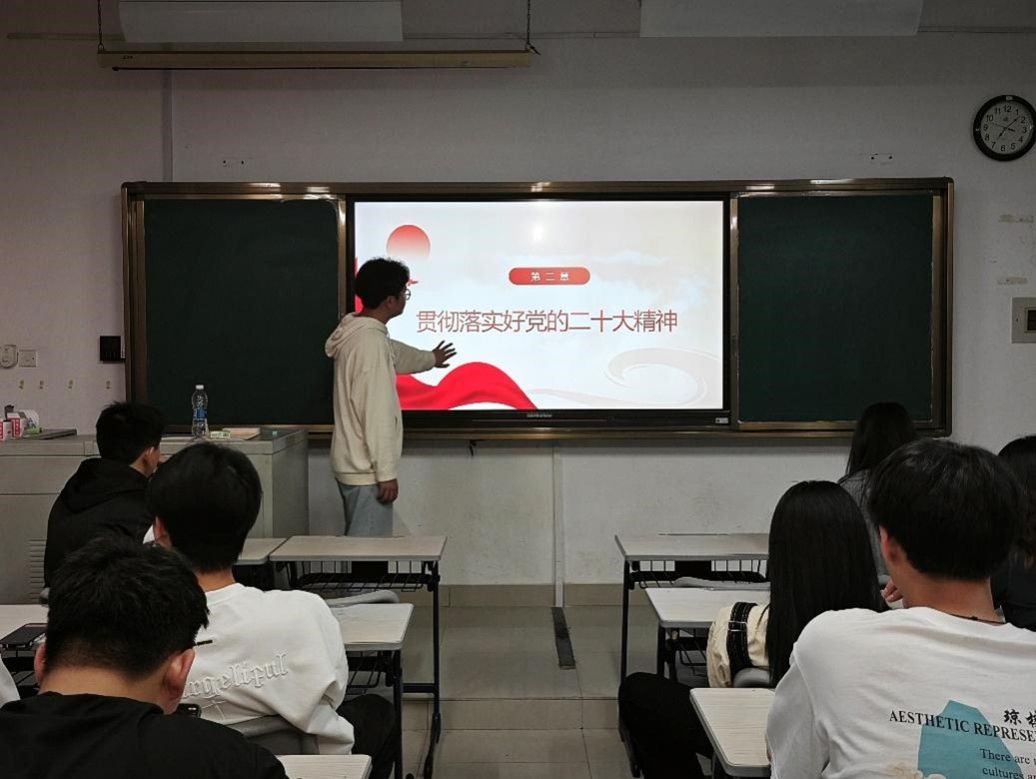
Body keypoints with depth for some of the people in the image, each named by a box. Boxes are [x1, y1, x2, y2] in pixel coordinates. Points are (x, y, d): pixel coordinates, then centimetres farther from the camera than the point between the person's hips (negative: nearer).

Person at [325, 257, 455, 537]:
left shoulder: (358, 332, 10)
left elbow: (397, 354, 33)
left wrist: (430, 359, 51)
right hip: (367, 470, -10)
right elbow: (376, 413, -23)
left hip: (353, 465, 10)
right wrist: (386, 473, -20)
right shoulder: (370, 341, -21)